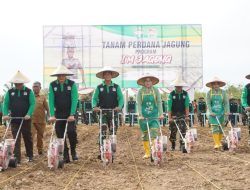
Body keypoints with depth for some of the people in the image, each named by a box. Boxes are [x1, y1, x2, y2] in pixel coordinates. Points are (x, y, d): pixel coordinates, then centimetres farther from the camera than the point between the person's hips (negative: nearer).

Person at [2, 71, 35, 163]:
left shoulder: (29, 92, -1)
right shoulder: (10, 92, 5)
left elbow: (32, 104, -7)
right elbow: (5, 104, 4)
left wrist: (28, 114, -21)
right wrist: (5, 114, -12)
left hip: (26, 119, -1)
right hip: (14, 120, 1)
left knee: (28, 138, 10)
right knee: (16, 139, -1)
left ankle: (30, 156, 24)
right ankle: (17, 158, 0)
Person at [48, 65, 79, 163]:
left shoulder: (72, 84, -6)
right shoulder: (52, 85, -1)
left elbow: (74, 100, -11)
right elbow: (51, 101, -5)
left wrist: (72, 115, -19)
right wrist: (52, 115, -14)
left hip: (70, 114, -2)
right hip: (58, 114, 2)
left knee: (71, 131, -17)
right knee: (60, 135, 1)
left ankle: (73, 151, 7)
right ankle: (65, 156, 10)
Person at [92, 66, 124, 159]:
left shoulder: (116, 87, 7)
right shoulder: (99, 87, 7)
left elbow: (121, 98, 0)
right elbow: (94, 98, 4)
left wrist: (119, 106, -18)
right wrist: (94, 106, -16)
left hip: (114, 112, 1)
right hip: (102, 112, -1)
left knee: (113, 132, 2)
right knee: (103, 130, -14)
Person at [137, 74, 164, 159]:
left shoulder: (156, 90, 3)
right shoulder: (140, 91, 1)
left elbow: (159, 102, -1)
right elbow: (139, 104, -4)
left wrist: (161, 113, -11)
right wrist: (140, 115, -14)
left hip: (154, 115, 0)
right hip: (144, 116, 0)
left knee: (154, 132, -11)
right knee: (145, 134, 5)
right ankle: (147, 152, 13)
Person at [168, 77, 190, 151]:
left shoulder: (185, 94, -5)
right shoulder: (171, 94, -10)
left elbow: (187, 106, -6)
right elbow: (169, 107, -12)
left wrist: (187, 116, -13)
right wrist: (169, 117, -18)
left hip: (182, 114, 1)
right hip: (174, 115, -1)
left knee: (183, 130, -8)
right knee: (173, 131, 4)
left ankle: (182, 145, -4)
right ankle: (173, 146, 18)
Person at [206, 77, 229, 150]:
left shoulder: (223, 92, 3)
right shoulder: (209, 93, 1)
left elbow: (226, 102, -1)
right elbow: (208, 103, -3)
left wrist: (227, 111, -13)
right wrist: (210, 112, -16)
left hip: (221, 112, 2)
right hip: (212, 113, -2)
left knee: (221, 128, 6)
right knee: (215, 127, -10)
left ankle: (219, 142, 18)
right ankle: (216, 144, -13)